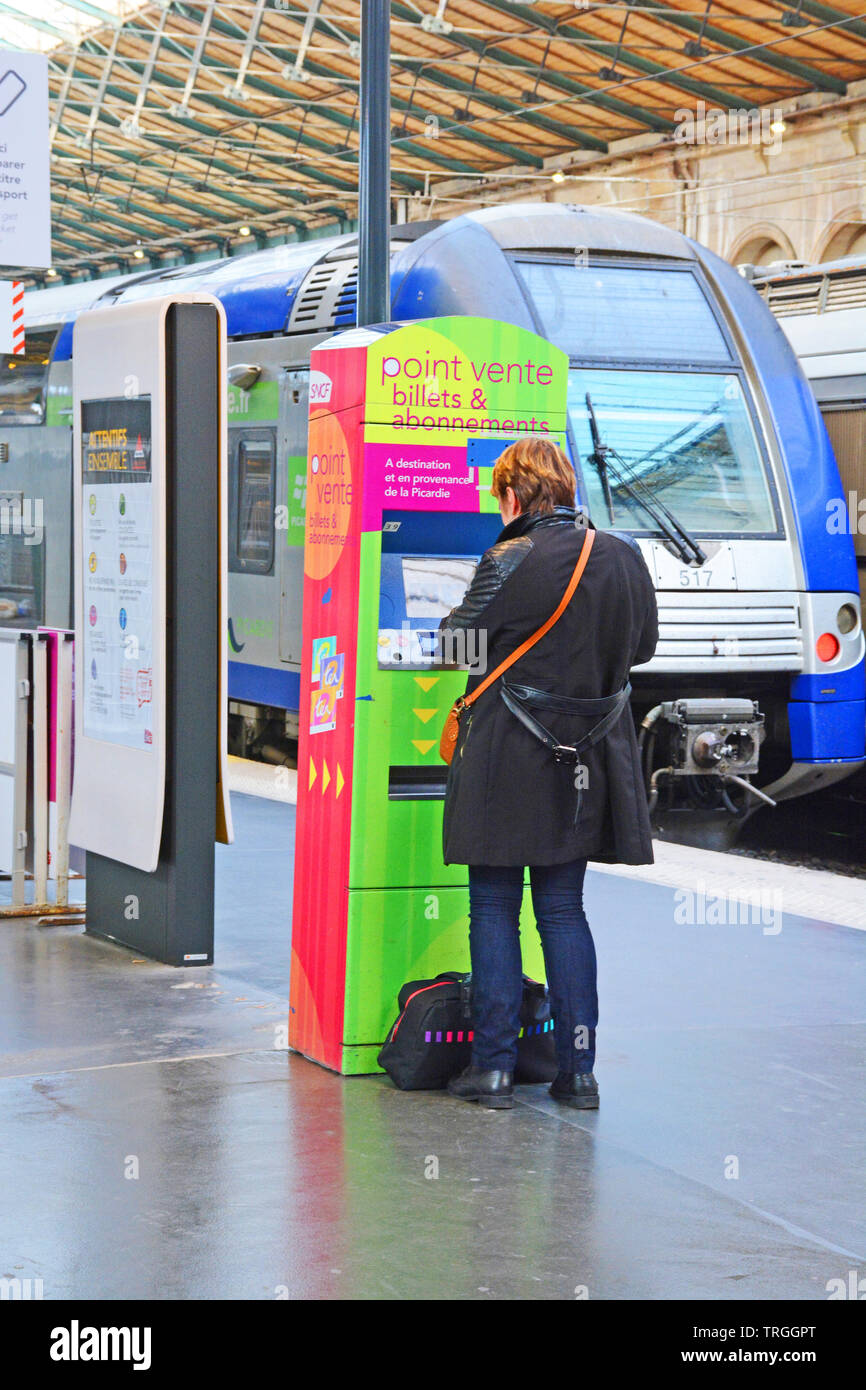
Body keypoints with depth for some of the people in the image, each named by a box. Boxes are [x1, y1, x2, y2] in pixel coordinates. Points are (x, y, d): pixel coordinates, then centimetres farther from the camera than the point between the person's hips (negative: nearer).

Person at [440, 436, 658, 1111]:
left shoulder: (509, 563, -16)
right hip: (586, 762, 5)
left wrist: (449, 622, 18)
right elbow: (645, 644, 13)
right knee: (564, 909, 13)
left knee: (494, 909, 5)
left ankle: (493, 1067, 7)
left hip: (508, 756, -5)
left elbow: (457, 642, -5)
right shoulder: (624, 557, 1)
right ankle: (579, 1069, 12)